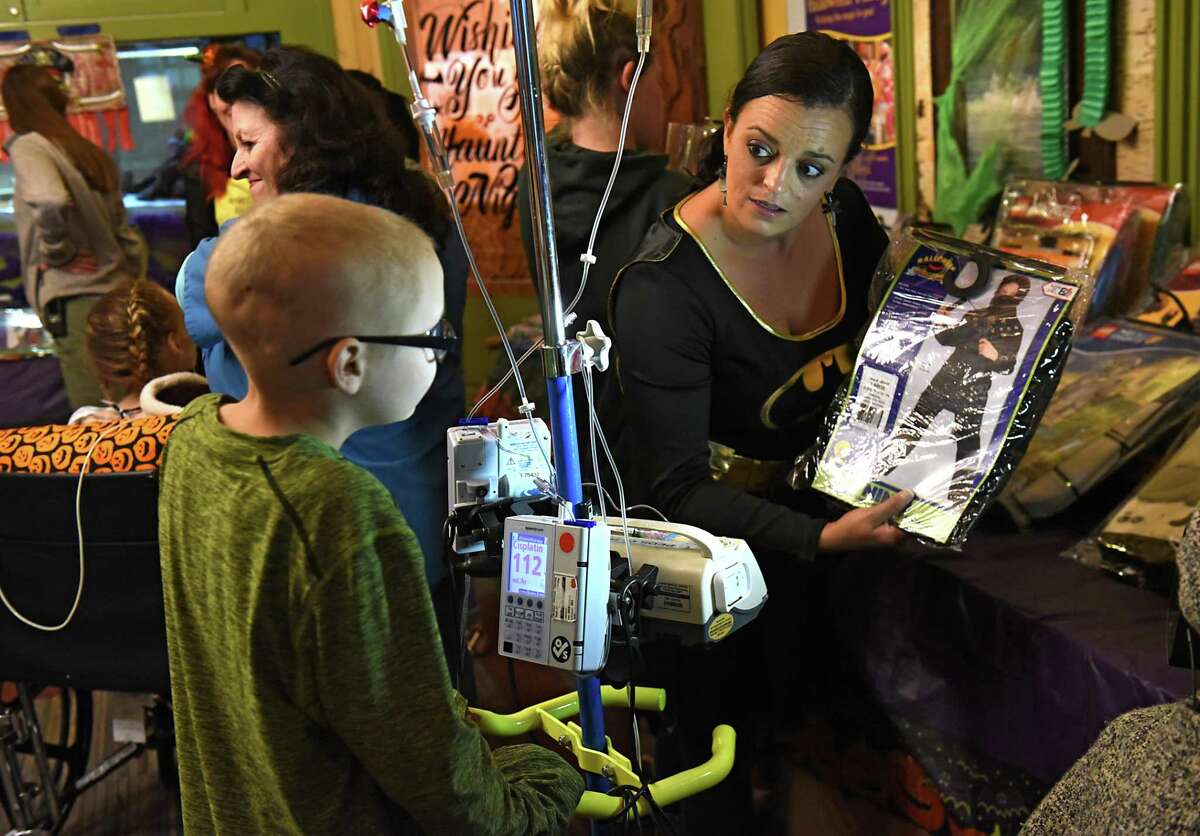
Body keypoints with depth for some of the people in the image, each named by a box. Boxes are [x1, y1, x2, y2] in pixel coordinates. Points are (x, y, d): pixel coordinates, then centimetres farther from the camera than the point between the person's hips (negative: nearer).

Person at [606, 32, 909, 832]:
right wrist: (823, 538, -40)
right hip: (709, 535, -6)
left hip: (817, 498, 6)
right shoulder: (664, 287, -31)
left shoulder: (843, 215, -11)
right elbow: (674, 490, -30)